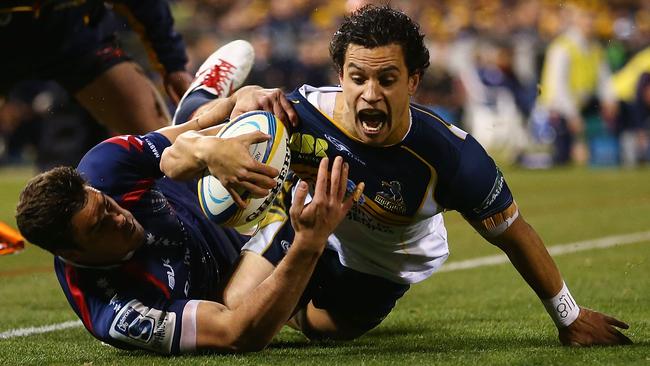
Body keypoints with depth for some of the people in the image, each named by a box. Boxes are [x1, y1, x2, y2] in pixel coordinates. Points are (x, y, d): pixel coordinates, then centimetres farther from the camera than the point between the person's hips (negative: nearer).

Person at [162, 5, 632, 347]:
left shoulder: (451, 155, -37)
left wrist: (570, 319, -10)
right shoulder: (301, 114, -36)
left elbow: (516, 237, -21)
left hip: (383, 267, 0)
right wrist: (244, 109, -48)